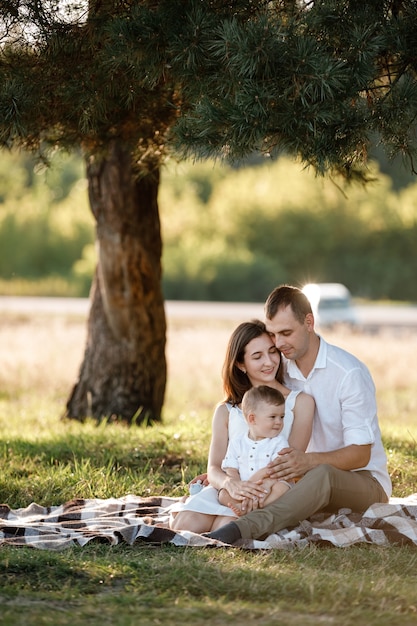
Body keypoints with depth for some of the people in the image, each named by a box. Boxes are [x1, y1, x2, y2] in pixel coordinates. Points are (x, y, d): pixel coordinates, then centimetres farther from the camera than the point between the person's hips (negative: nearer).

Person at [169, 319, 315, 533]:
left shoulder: (299, 402, 7)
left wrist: (259, 486, -25)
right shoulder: (226, 411, 15)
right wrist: (230, 483, -23)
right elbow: (214, 468, 4)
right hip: (228, 489, 2)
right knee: (186, 525, -28)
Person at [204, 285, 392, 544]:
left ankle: (240, 529, -62)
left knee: (322, 476, -42)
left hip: (365, 484, -8)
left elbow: (360, 454, -18)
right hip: (311, 479, 8)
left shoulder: (350, 373, -15)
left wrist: (310, 461, -37)